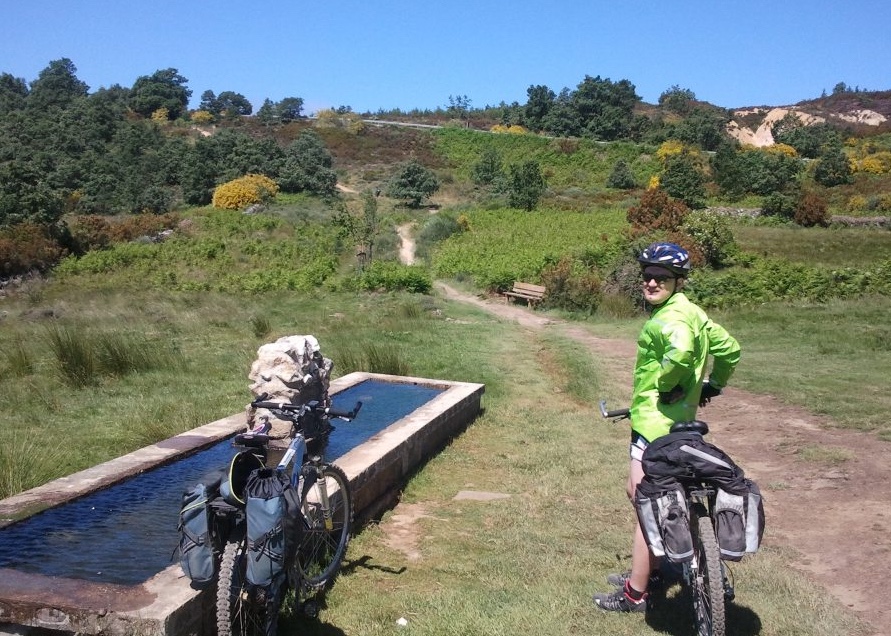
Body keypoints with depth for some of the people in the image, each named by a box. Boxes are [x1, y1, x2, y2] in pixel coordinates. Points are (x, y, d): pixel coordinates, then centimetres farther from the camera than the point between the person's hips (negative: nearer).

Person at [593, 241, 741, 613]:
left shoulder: (666, 318, -20)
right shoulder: (691, 311, 11)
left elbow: (681, 350, -42)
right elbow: (729, 348, 20)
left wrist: (666, 383, -24)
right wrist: (712, 385, 25)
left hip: (656, 421, -11)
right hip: (677, 418, 11)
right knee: (639, 492, 22)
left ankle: (635, 594, 8)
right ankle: (649, 569, 35)